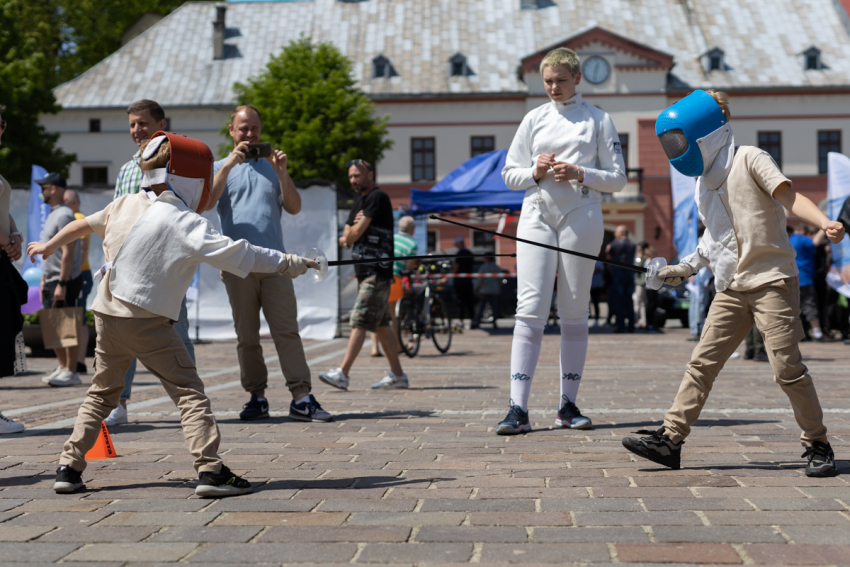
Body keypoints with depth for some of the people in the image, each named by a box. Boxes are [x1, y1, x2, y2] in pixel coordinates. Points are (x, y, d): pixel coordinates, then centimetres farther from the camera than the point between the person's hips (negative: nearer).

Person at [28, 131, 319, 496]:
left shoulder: (126, 205, 7)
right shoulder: (183, 222, -13)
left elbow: (83, 224, 23)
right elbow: (236, 254, -20)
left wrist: (49, 246, 40)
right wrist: (287, 263, -15)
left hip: (107, 313, 7)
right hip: (146, 320, -7)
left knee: (102, 393, 21)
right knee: (189, 392, -4)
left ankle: (69, 469, 20)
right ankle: (210, 471, -14)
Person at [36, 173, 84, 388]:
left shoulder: (64, 215, -14)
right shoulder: (53, 215, 18)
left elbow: (68, 252, -20)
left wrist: (61, 284, -23)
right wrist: (44, 280, 21)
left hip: (65, 281, -10)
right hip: (52, 280, 10)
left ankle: (71, 372, -4)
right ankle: (62, 367, 21)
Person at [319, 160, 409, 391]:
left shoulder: (378, 197, -10)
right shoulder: (359, 201, 20)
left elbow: (356, 233, -15)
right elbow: (346, 237, 14)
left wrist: (348, 235, 6)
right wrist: (354, 229, -6)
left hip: (378, 272, -10)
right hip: (364, 272, 10)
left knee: (360, 322, -14)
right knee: (381, 324, 11)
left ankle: (343, 374, -20)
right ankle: (397, 374, 15)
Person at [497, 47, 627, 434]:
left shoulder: (598, 120, 5)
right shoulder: (534, 119, 11)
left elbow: (617, 180, 3)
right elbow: (510, 173, 13)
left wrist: (579, 174, -13)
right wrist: (535, 172, -7)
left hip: (581, 218, -1)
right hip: (537, 216, 1)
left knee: (574, 312, 4)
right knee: (530, 309, -9)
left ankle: (568, 405, 13)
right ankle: (518, 409, -13)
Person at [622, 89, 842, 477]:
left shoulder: (749, 160, -7)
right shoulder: (705, 182, 13)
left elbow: (788, 195, -19)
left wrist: (824, 223, -35)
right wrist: (688, 267, 21)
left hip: (772, 281, -7)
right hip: (732, 288, 7)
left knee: (786, 368, -8)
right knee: (702, 363, 5)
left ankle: (818, 446, 6)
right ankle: (670, 439, 8)